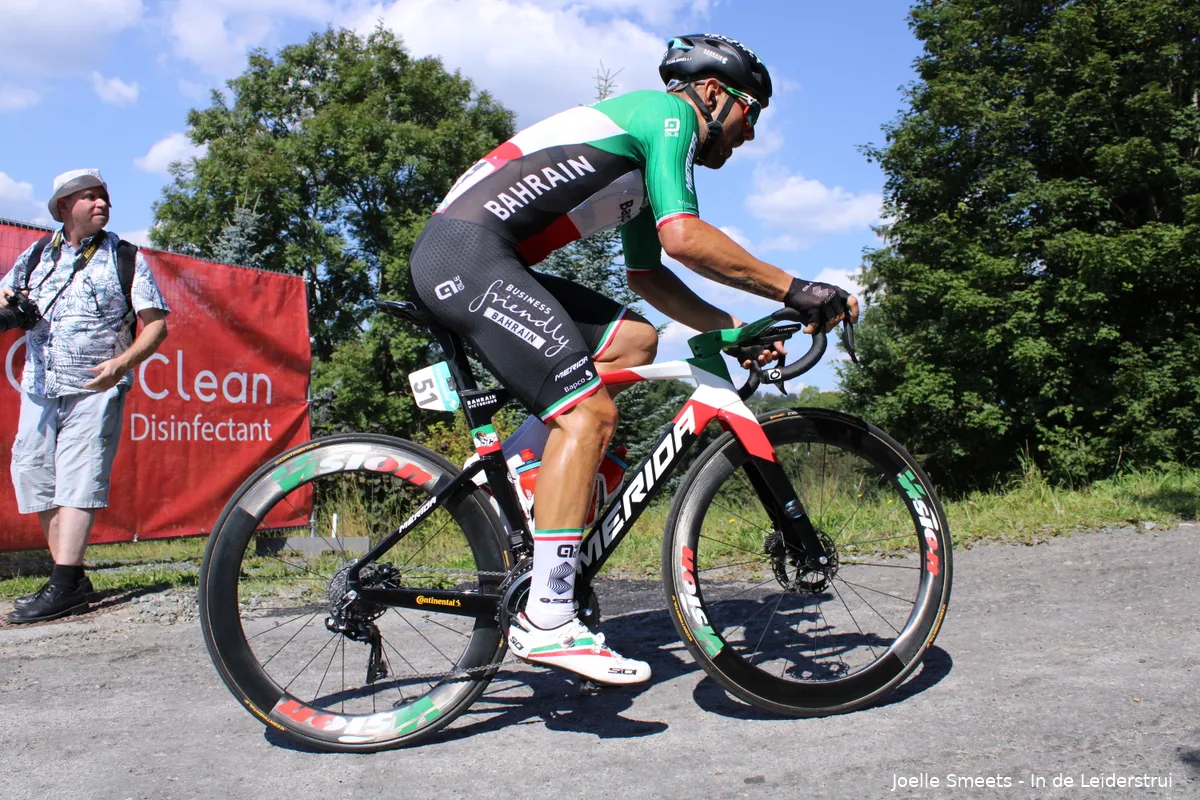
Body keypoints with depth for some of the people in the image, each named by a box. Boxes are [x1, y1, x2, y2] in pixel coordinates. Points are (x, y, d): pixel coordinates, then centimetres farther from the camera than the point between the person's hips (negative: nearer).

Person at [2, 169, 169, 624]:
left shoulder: (124, 257, 3)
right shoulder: (37, 254, 14)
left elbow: (156, 322, -2)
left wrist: (122, 362, -19)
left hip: (96, 388, -5)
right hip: (39, 386, 5)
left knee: (78, 480, -11)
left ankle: (62, 587, -13)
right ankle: (72, 577, 12)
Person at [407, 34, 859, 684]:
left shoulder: (642, 160, 28)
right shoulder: (670, 113, -1)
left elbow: (647, 274, 26)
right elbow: (684, 236, -16)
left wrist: (733, 328, 18)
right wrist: (795, 291, -11)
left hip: (454, 258, 10)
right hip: (468, 251, -10)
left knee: (633, 339, 10)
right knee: (589, 410, -17)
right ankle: (546, 621, -17)